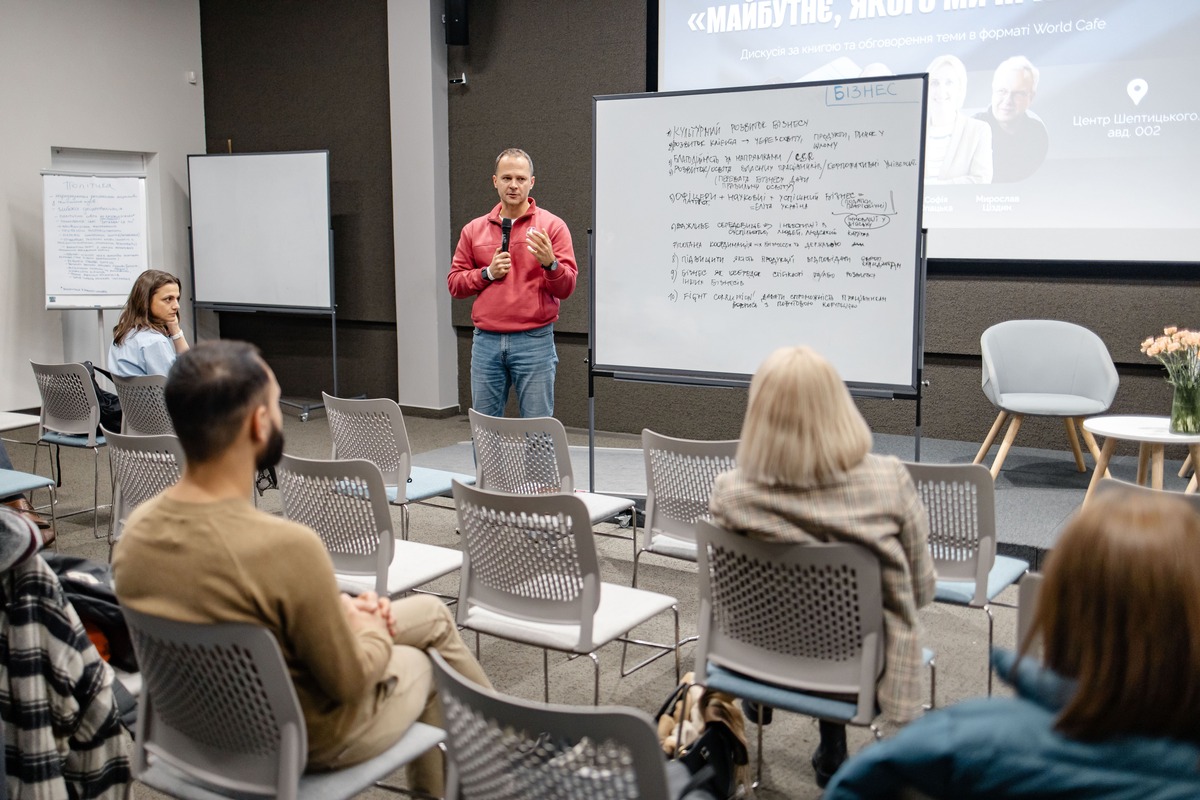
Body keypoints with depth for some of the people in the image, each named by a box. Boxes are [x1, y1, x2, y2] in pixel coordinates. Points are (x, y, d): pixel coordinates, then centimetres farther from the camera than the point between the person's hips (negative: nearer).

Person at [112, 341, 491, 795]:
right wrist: (372, 628, -2)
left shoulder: (137, 529, -14)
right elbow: (350, 681, -23)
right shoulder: (287, 547, -37)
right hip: (306, 739, -6)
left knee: (430, 611, 24)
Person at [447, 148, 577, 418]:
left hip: (534, 342, -3)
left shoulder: (552, 226, 0)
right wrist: (488, 273, -6)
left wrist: (550, 263, -24)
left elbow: (566, 287, -4)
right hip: (486, 342, 3)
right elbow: (455, 283, 10)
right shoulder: (474, 229, 10)